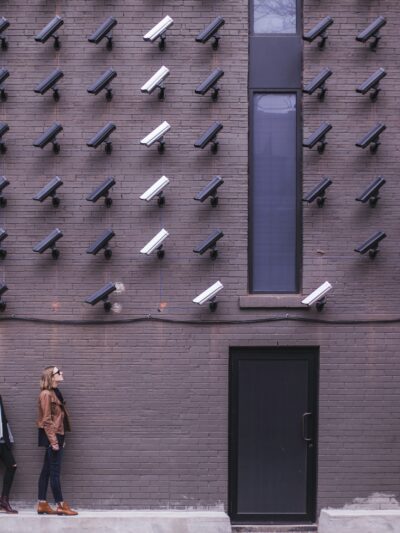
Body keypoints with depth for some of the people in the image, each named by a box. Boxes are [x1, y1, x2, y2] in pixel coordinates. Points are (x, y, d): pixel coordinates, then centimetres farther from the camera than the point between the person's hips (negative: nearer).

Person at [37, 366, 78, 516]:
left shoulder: (55, 393, 15)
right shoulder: (46, 394, -13)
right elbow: (46, 420, -16)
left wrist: (61, 439, 16)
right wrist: (53, 441, -19)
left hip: (56, 435, 9)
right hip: (52, 436, -9)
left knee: (47, 471, 10)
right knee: (55, 472, -5)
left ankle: (42, 505, 13)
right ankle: (61, 505, -2)